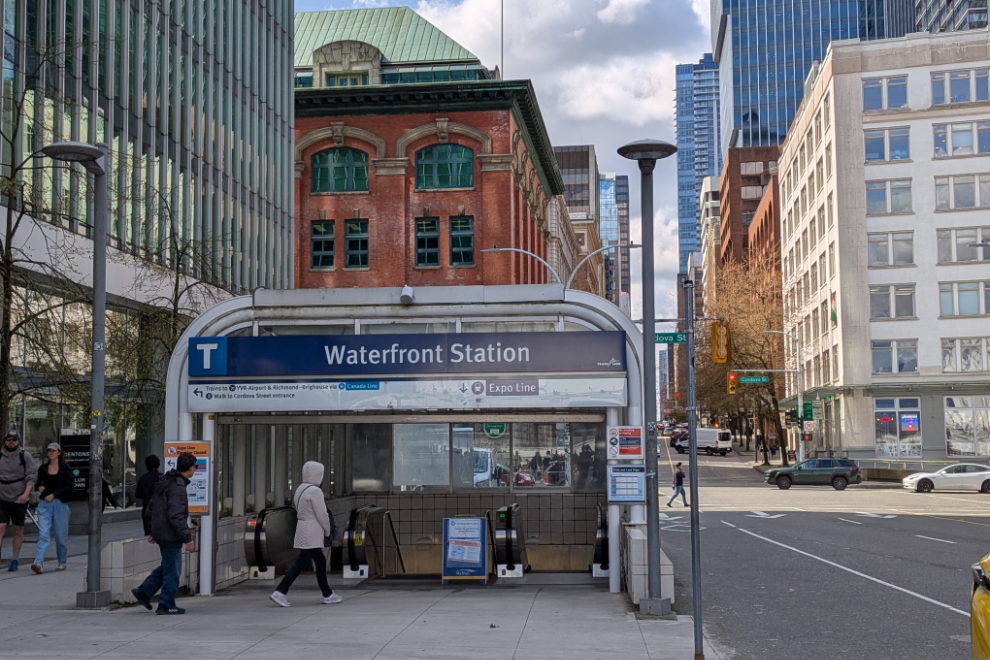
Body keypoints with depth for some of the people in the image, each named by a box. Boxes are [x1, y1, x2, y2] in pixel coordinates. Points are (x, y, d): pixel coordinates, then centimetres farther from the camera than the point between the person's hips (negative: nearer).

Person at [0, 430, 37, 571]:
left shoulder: (25, 456, -3)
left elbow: (31, 477, -5)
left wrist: (26, 493, -17)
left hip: (19, 500, -1)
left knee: (18, 529, 8)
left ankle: (15, 559, 18)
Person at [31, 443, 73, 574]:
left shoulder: (65, 469, 1)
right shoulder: (42, 469, 11)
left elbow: (69, 488, -5)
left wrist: (53, 494, -14)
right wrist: (40, 488, 0)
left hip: (60, 504, -2)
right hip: (44, 504, 2)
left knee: (60, 536, 4)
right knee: (43, 535, -11)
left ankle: (62, 562, 22)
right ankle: (39, 563, -20)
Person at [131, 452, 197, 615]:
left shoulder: (165, 483, 11)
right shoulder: (177, 487, -20)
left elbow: (150, 509, 19)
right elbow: (176, 516, -25)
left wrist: (153, 531, 25)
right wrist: (187, 537, -23)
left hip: (161, 533, 10)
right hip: (171, 536, -9)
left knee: (167, 567, 21)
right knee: (172, 571, 1)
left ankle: (143, 592, 23)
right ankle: (166, 605, 8)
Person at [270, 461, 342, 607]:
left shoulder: (300, 489, 12)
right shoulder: (315, 491, -15)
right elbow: (322, 514, -15)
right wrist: (327, 531, 1)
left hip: (302, 529, 10)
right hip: (312, 533, -10)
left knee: (320, 561, 14)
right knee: (302, 563, -8)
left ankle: (328, 595, 18)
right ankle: (280, 592, -9)